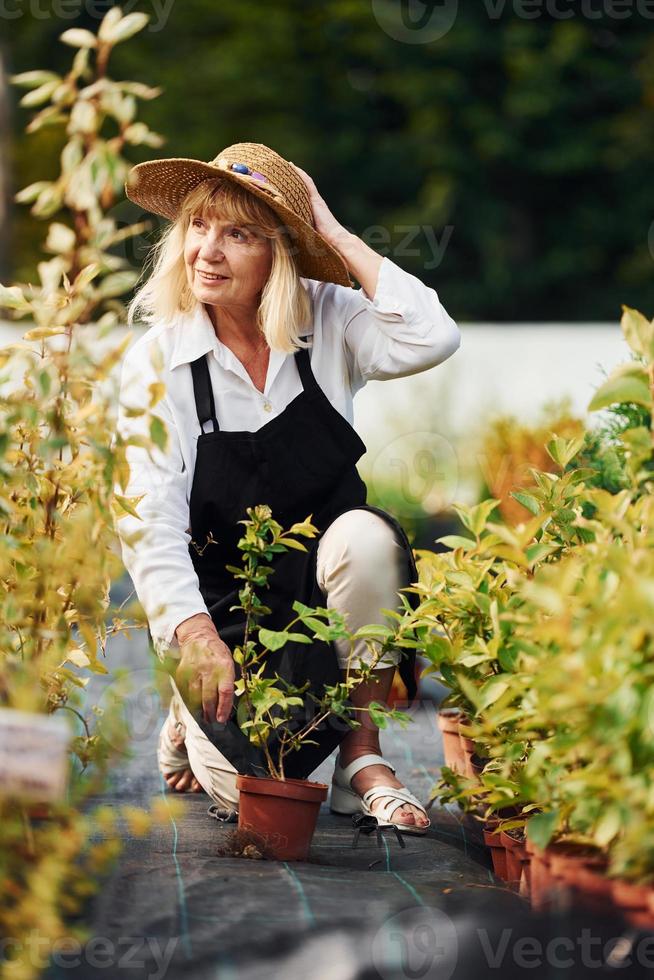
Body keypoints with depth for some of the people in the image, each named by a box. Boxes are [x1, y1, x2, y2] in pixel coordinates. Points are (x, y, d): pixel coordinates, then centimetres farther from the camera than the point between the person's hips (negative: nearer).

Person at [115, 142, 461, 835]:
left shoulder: (328, 322, -6)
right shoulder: (157, 362, -10)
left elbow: (430, 340, -26)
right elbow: (149, 519, -17)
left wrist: (336, 235, -20)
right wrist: (194, 633, -30)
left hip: (328, 581, 2)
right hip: (222, 601, -1)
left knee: (367, 533, -34)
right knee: (249, 785, -23)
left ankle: (362, 756, -16)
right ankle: (197, 722, 17)